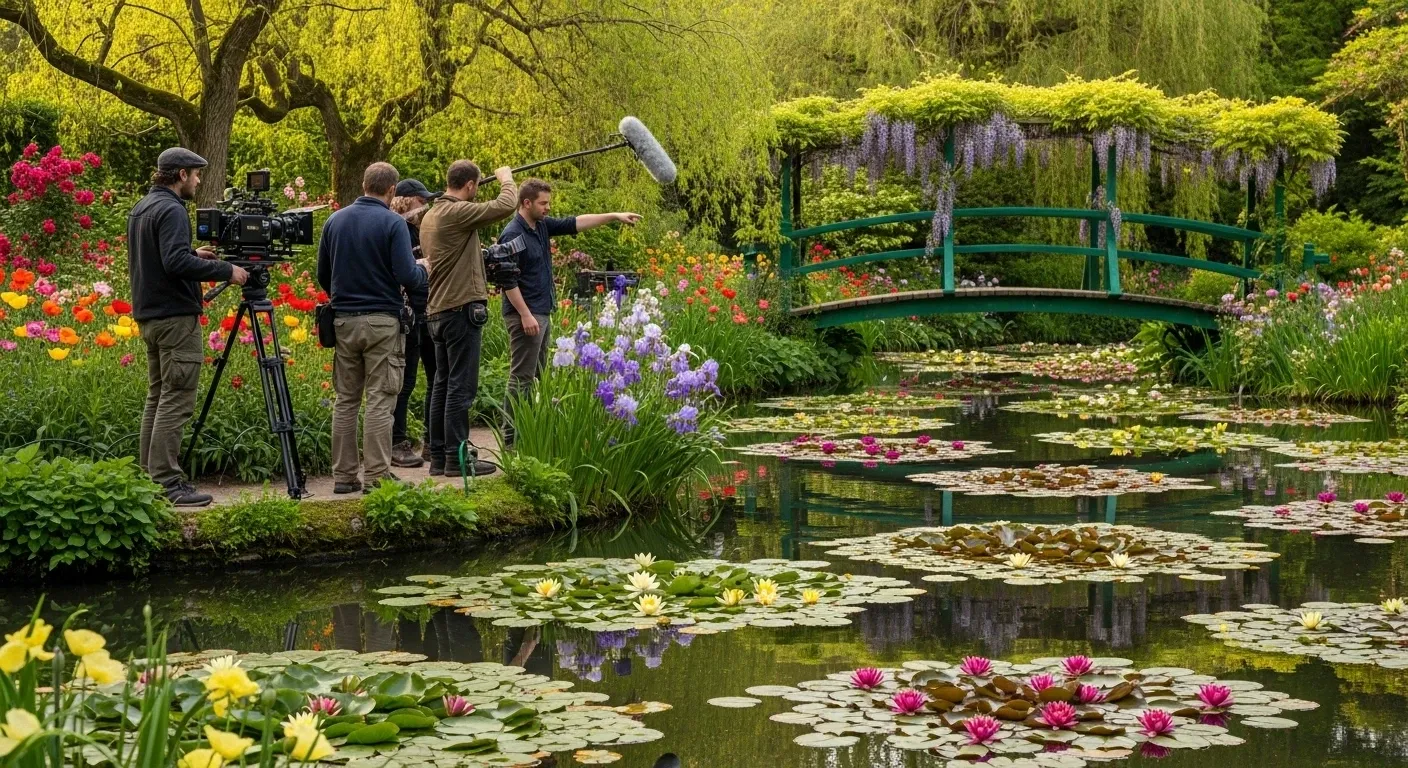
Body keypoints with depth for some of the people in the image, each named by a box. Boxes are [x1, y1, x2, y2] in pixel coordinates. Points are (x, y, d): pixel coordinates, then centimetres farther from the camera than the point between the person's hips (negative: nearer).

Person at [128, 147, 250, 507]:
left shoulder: (140, 209, 15)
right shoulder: (171, 210, -15)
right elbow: (176, 262, -25)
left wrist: (194, 254, 19)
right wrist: (225, 271, -18)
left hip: (148, 314, 10)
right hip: (175, 316, -10)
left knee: (157, 396, 14)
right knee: (176, 400, -9)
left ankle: (149, 476, 17)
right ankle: (166, 482, -11)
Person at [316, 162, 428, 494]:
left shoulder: (334, 221, 7)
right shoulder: (392, 223, -8)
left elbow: (323, 277, 13)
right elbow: (407, 277, -15)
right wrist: (422, 270, 7)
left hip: (343, 321, 5)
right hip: (382, 321, -5)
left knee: (346, 401, 10)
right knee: (379, 402, -2)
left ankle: (344, 475, 12)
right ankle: (376, 477, -2)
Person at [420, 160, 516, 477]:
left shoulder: (430, 216, 13)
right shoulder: (457, 212, -16)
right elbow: (506, 205, -20)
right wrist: (506, 178, -2)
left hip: (438, 310, 9)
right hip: (462, 308, -9)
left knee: (443, 384, 13)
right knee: (461, 387, -5)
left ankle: (438, 456, 16)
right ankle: (456, 457, -2)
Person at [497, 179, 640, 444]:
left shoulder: (543, 226, 10)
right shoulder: (512, 235, -16)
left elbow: (576, 223, 13)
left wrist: (614, 216, 8)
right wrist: (525, 315, -22)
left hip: (542, 313, 10)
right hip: (525, 314, -10)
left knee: (536, 376, 13)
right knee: (522, 378, -8)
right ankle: (511, 438, -5)